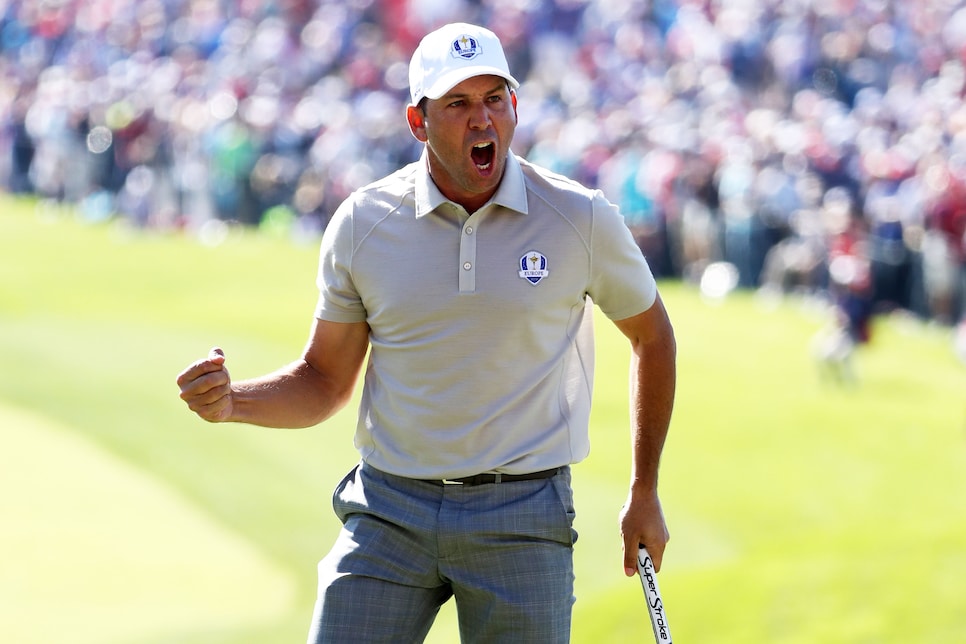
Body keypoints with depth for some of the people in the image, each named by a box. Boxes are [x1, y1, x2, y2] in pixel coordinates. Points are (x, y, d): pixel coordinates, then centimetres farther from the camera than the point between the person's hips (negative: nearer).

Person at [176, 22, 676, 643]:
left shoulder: (581, 218, -3)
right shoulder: (361, 223, 0)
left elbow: (653, 336, 13)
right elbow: (325, 381, 9)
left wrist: (645, 492, 12)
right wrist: (232, 401, -10)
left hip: (523, 516, -1)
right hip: (388, 513, 1)